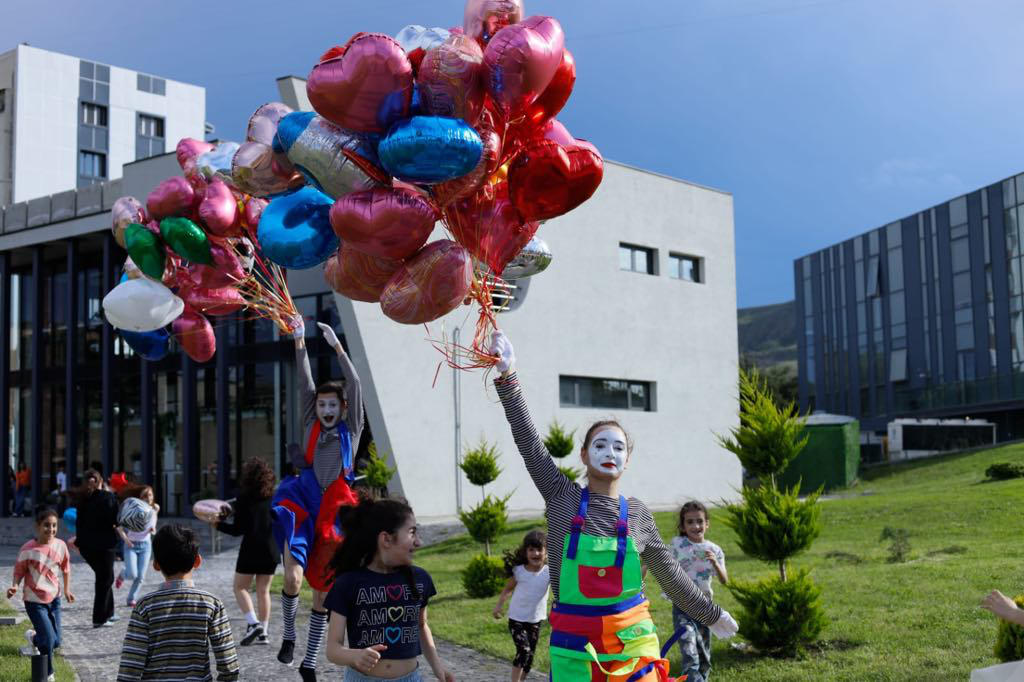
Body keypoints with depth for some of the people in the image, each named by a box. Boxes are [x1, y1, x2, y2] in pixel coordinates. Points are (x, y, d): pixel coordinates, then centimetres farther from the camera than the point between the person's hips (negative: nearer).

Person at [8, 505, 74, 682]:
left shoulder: (60, 545, -7)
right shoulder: (28, 549, -19)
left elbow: (66, 568, 9)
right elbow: (19, 571, -7)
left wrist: (67, 589, 9)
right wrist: (15, 586, -25)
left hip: (54, 598, 5)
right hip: (34, 600, -5)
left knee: (56, 641, 11)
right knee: (48, 639, -11)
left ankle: (34, 638, 44)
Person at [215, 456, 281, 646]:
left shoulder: (244, 498, -10)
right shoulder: (274, 497, 3)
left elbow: (238, 530, -9)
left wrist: (218, 525, 4)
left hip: (252, 549, -4)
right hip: (272, 549, 5)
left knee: (240, 587, 9)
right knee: (263, 590, 12)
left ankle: (253, 623, -10)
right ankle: (263, 632, 10)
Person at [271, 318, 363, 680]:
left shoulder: (350, 429, 6)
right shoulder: (312, 425, 9)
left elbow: (354, 385, -5)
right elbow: (305, 383, 2)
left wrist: (336, 345, -12)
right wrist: (299, 341, -4)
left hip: (333, 514, 0)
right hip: (303, 507, 0)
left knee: (323, 592, 7)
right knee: (293, 578, -20)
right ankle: (288, 635, 9)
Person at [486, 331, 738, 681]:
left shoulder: (637, 513, 4)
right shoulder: (562, 497, -1)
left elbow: (669, 573, 15)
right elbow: (528, 440, -10)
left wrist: (712, 615, 21)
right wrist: (507, 374, -19)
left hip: (631, 639, 1)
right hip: (574, 642, -1)